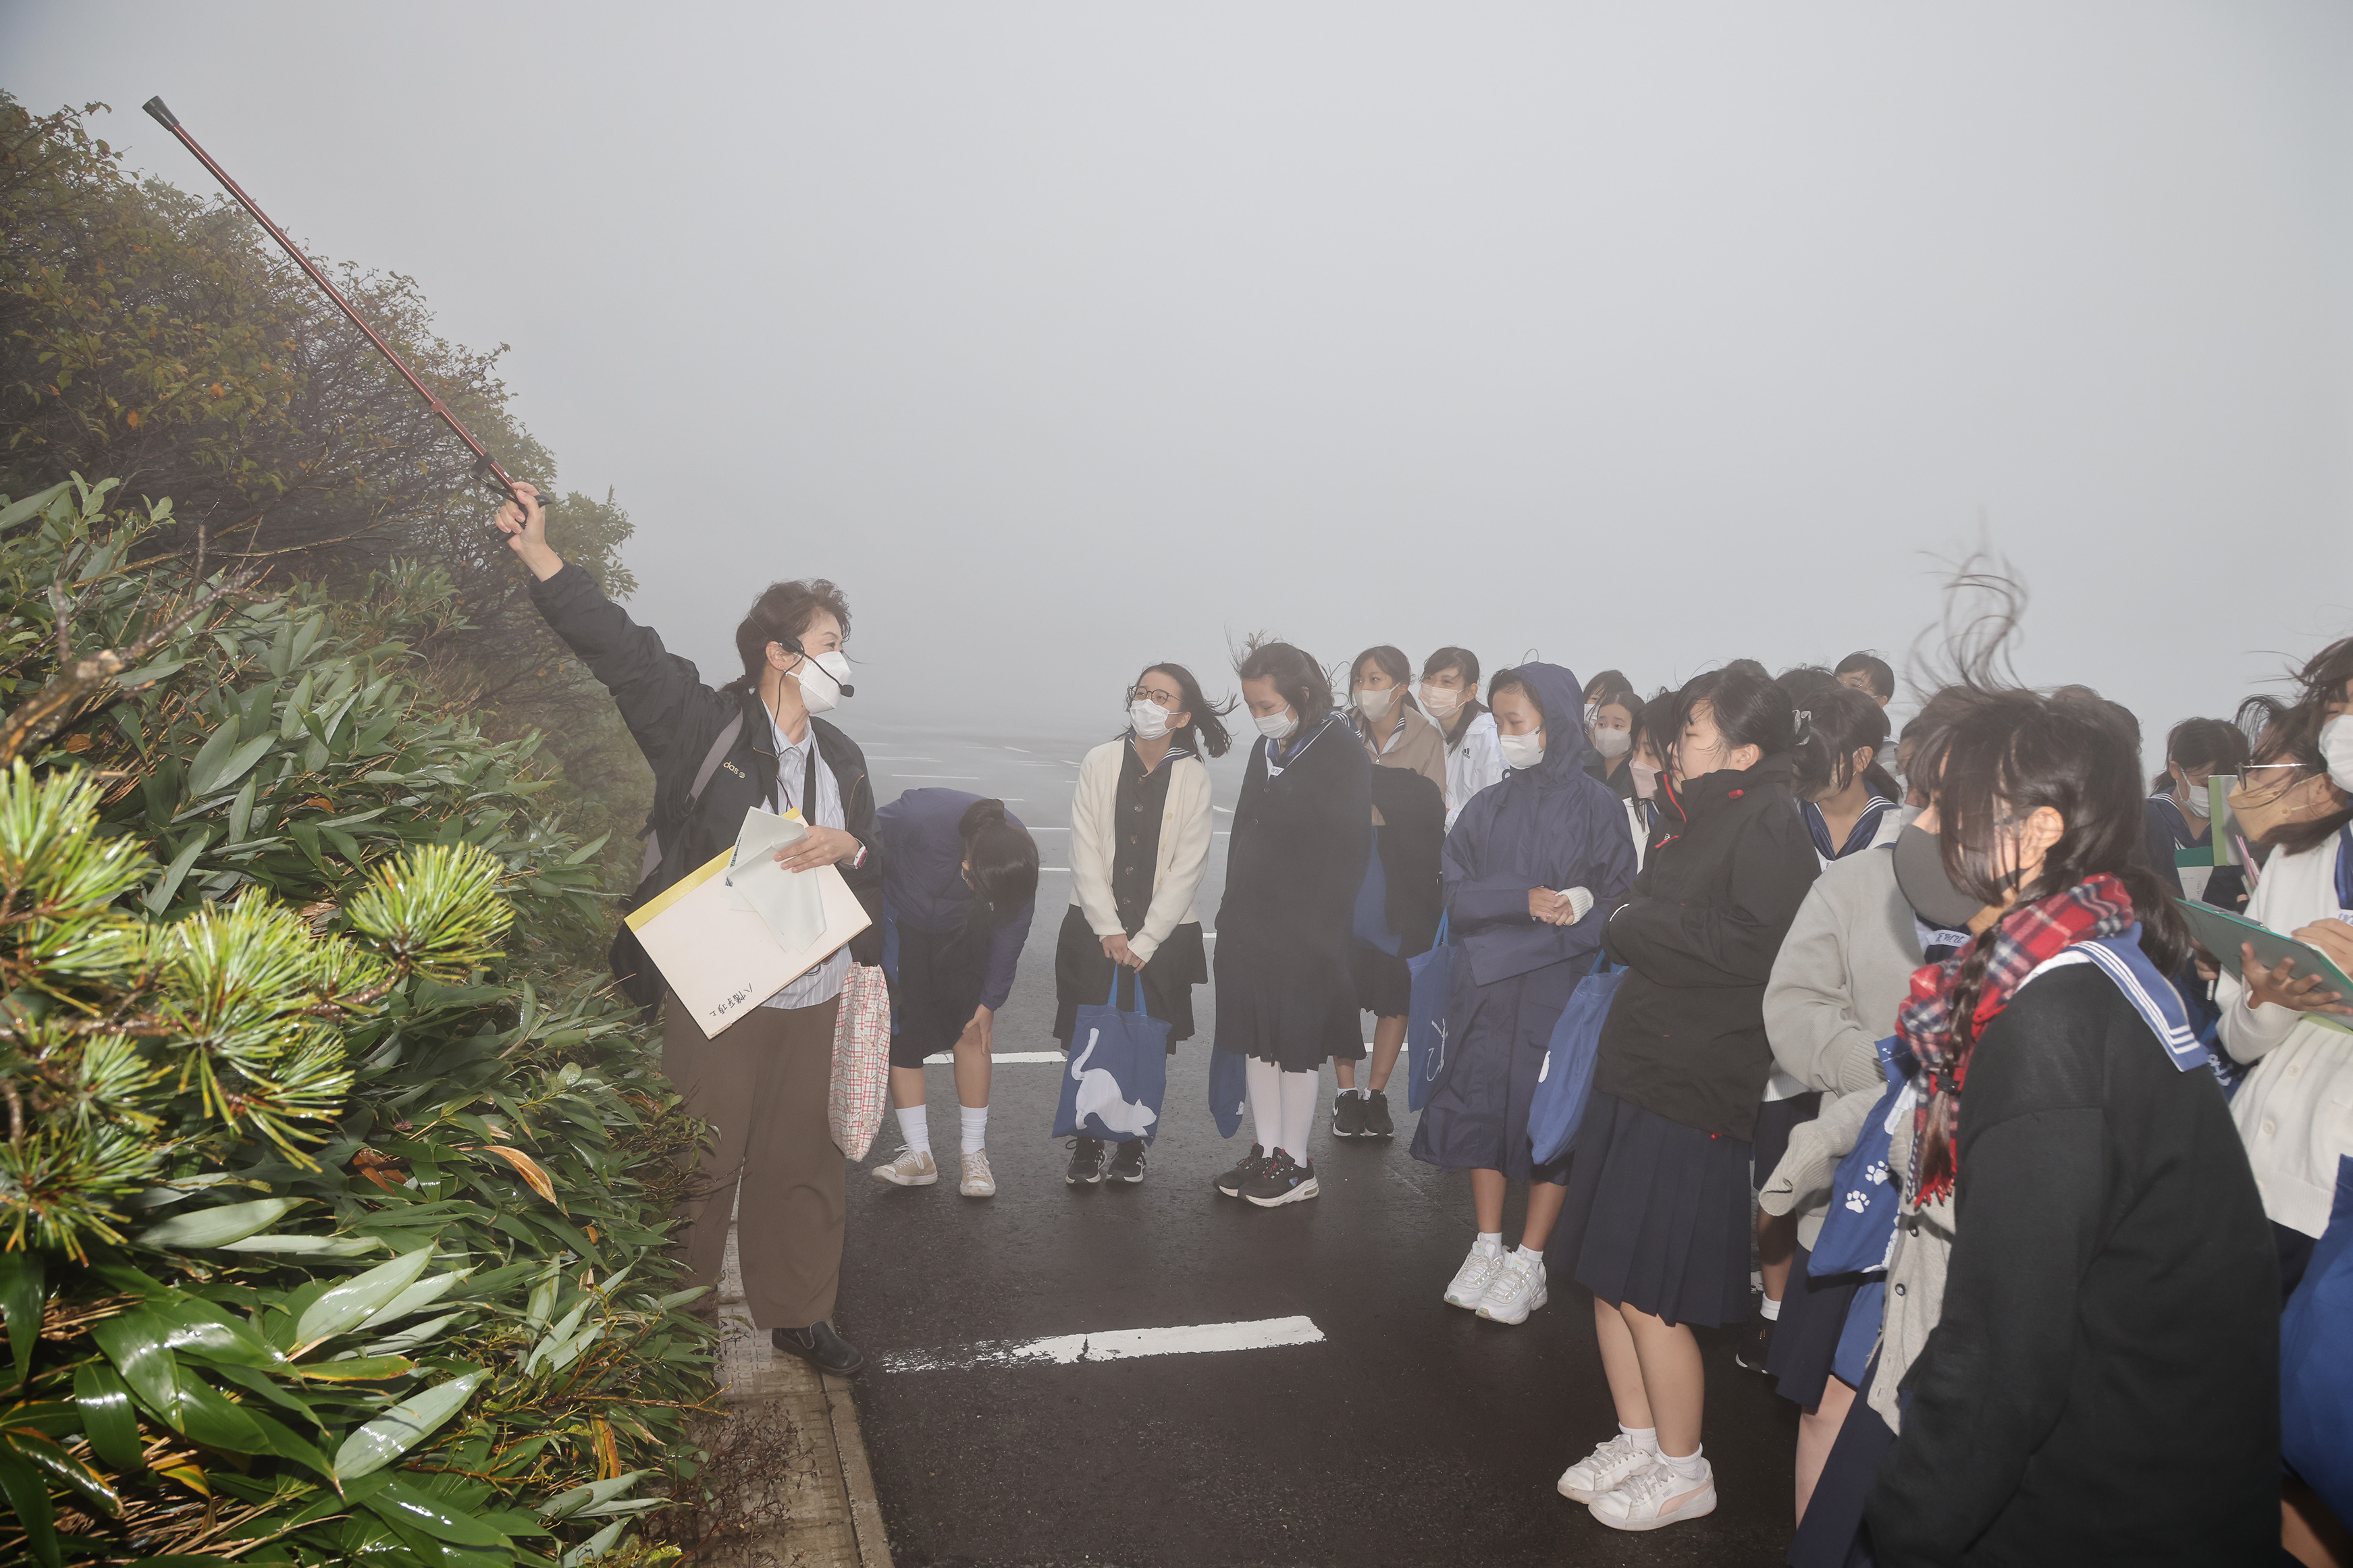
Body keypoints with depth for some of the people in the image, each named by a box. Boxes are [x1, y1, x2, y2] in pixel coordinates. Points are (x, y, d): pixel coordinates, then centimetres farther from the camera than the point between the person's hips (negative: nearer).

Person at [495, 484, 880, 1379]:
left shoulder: (842, 759, 14)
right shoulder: (705, 726, -3)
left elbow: (876, 870, 16)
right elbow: (619, 647, -9)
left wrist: (847, 846, -7)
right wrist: (539, 556, -17)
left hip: (815, 999, 5)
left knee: (802, 1162, 12)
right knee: (704, 1165, 3)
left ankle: (798, 1313, 28)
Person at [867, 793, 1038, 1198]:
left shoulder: (1018, 858, -26)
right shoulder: (919, 817, -38)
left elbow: (1011, 928, -10)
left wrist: (990, 1000, -4)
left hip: (962, 933, 1)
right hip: (899, 925, -1)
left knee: (972, 1032, -6)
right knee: (899, 1036, -5)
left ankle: (975, 1155, 6)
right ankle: (919, 1156, 5)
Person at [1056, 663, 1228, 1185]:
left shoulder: (1193, 778, -3)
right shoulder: (1100, 763, -1)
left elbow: (1187, 870, -5)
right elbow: (1085, 853, -3)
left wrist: (1143, 942, -10)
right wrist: (1110, 931, -9)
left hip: (1163, 936, 0)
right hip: (1097, 930, 1)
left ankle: (1132, 1146, 23)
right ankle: (1087, 1146, 18)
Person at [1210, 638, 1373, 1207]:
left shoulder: (1343, 755, -12)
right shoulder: (1266, 749, 11)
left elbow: (1343, 853, -15)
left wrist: (1317, 935, -17)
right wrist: (1233, 915, 11)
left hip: (1305, 932, -7)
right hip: (1251, 926, 7)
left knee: (1295, 1047, 2)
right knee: (1256, 1042, 11)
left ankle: (1296, 1165, 16)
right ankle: (1266, 1152, 23)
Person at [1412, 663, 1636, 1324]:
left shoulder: (1594, 804, -3)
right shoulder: (1490, 807, 7)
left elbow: (1621, 897, -4)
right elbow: (1457, 896, -2)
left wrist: (1581, 902, -22)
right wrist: (1525, 899, -16)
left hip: (1560, 989, -3)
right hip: (1488, 986, 4)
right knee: (1483, 1107, 7)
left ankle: (1529, 1263, 17)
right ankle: (1486, 1246, 23)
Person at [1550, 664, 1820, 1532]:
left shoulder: (1768, 827, -13)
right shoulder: (1691, 814, 13)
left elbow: (1754, 945, -23)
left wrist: (1643, 925, -13)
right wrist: (1634, 926, -1)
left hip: (1692, 1088, -8)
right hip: (1632, 1069, 8)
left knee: (1647, 1294, 1)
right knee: (1607, 1274, 16)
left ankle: (1682, 1470, 22)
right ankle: (1636, 1439, 34)